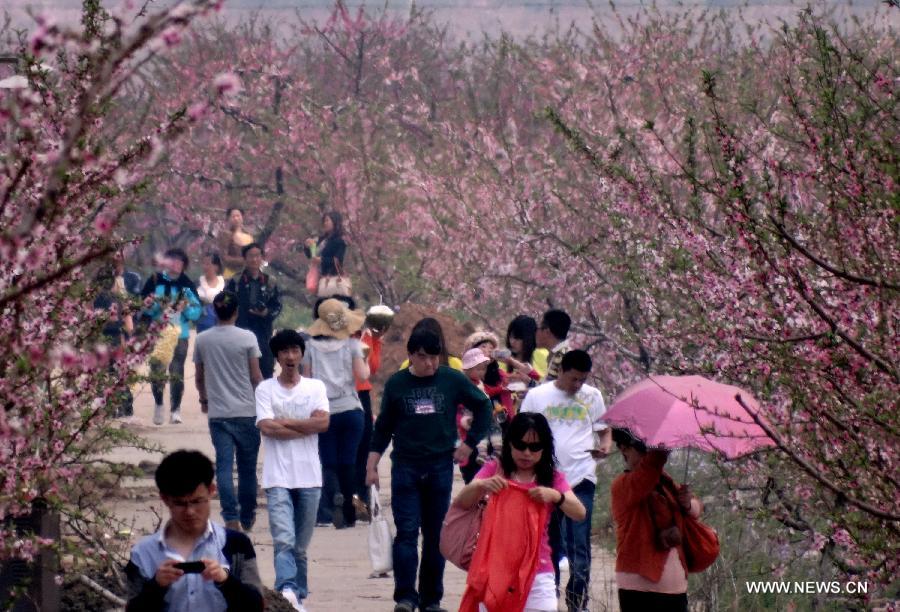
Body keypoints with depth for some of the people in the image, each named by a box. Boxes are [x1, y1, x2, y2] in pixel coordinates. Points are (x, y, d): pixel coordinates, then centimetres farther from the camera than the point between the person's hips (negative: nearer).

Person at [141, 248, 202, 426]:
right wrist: (148, 306, -19)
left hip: (180, 335, 0)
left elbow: (197, 311, 1)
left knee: (177, 372, -3)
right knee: (157, 371, 0)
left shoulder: (187, 285, 3)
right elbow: (143, 307, 3)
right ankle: (158, 405, 20)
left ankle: (176, 409, 4)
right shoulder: (155, 281, 2)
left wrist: (186, 308, -18)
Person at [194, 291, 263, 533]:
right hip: (246, 412, -1)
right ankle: (247, 518, 20)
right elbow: (256, 376, -2)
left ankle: (231, 518, -12)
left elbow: (199, 377, 11)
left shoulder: (202, 340, 1)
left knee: (224, 466, -1)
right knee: (247, 467, 11)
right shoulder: (247, 338, -6)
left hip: (217, 413, 1)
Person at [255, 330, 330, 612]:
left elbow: (323, 422, -6)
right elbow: (266, 428, -10)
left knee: (301, 544, 9)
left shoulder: (316, 387, 9)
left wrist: (284, 423, -8)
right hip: (278, 477, -3)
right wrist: (306, 427, -7)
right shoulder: (265, 390, 3)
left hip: (309, 477, 3)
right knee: (284, 539, -17)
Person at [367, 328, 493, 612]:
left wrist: (470, 442, 8)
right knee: (406, 532, -9)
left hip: (440, 467, 1)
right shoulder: (396, 384, 3)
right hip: (405, 467, -1)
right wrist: (372, 465, 6)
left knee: (436, 535, 5)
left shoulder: (452, 380, 1)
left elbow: (483, 406, 14)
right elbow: (383, 427, 10)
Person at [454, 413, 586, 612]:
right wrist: (481, 485, -28)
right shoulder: (494, 470, 5)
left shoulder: (553, 478, 6)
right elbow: (460, 503, -6)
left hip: (538, 571, 0)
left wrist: (555, 496, -28)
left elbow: (580, 514, -8)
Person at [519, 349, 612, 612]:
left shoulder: (592, 396, 7)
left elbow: (604, 431, 13)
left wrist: (605, 447, -9)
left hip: (580, 479, -1)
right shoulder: (536, 396, 5)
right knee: (549, 542, 11)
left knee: (579, 544, -8)